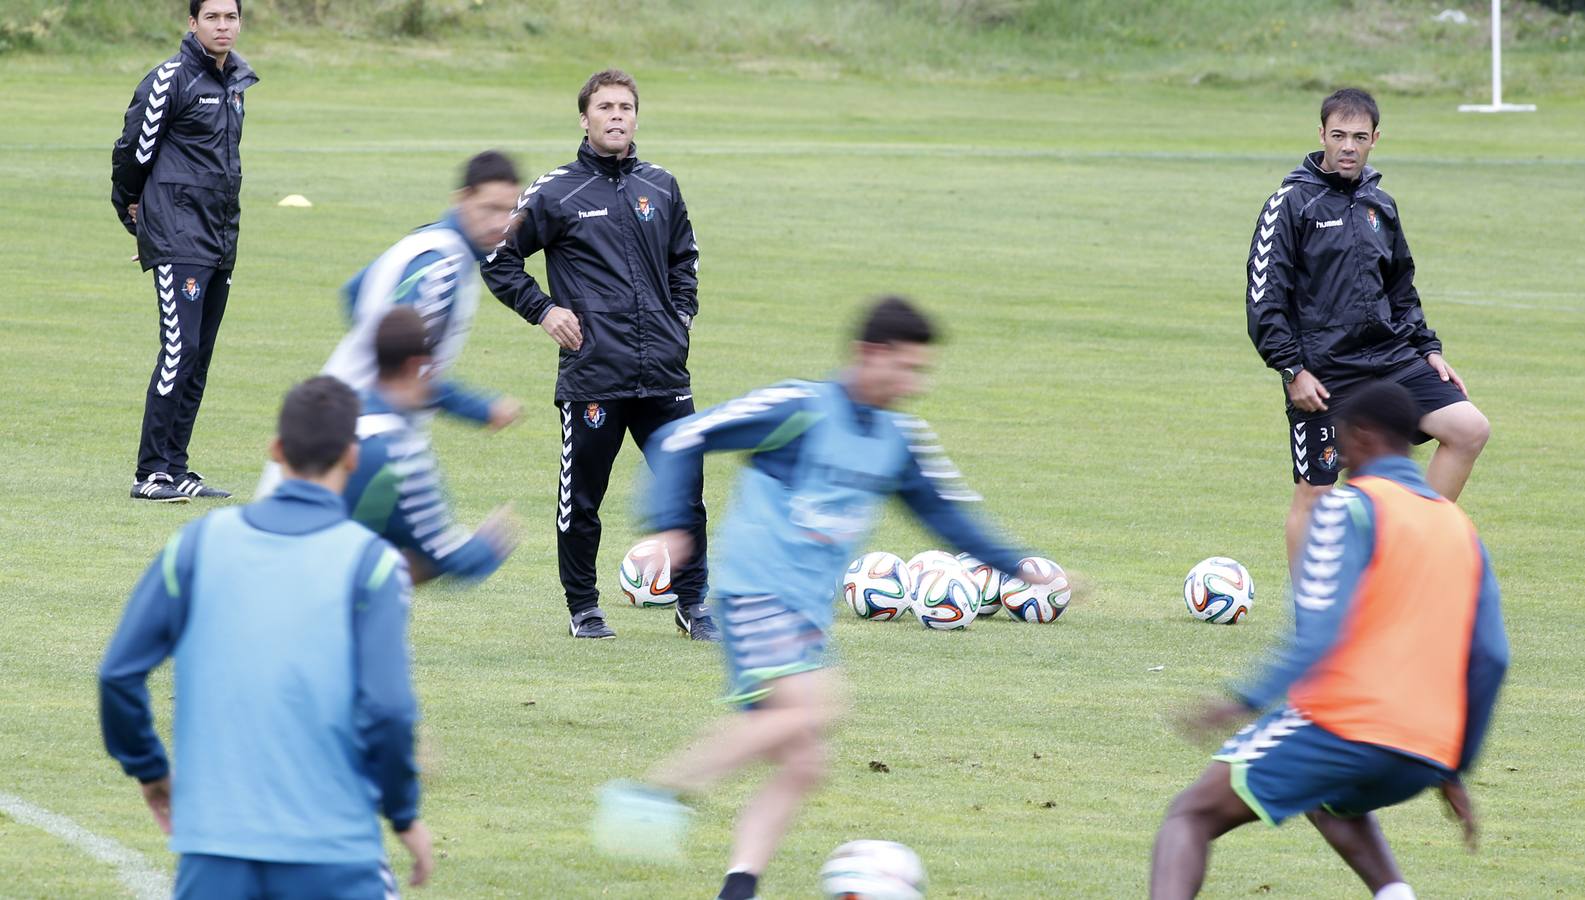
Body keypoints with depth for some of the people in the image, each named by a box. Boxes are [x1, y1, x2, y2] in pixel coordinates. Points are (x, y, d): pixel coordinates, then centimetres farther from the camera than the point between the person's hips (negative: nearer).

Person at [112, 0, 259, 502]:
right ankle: (150, 474, -12)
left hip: (222, 239, 8)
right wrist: (132, 210, 9)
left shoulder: (242, 81, 14)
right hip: (178, 239, -8)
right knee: (180, 350, -14)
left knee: (199, 359, 8)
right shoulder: (171, 80, -10)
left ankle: (175, 470, 13)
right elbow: (133, 149, -4)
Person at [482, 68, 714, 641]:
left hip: (664, 376, 3)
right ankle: (583, 608, 16)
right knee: (581, 501, 2)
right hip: (591, 377, -3)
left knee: (686, 492, 3)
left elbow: (684, 258, 29)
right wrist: (542, 310, -2)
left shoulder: (660, 188, 12)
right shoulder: (555, 194, -1)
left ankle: (692, 603, 15)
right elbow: (496, 258, 6)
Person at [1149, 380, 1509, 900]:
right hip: (1428, 755, 7)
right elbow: (1489, 659, 15)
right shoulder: (1460, 529, 18)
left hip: (1343, 723, -7)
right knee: (1333, 801, 39)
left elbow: (1320, 630, -16)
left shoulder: (1350, 506, -3)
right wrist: (1454, 772, 21)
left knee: (1191, 817, -2)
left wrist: (1247, 701, -16)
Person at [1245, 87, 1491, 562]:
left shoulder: (1380, 206, 13)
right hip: (1322, 373, -5)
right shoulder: (1292, 203, -6)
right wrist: (1292, 369, -15)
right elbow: (1264, 295, -9)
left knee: (1470, 429, -9)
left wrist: (1428, 349, 12)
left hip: (1390, 357, 6)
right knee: (1314, 491, -1)